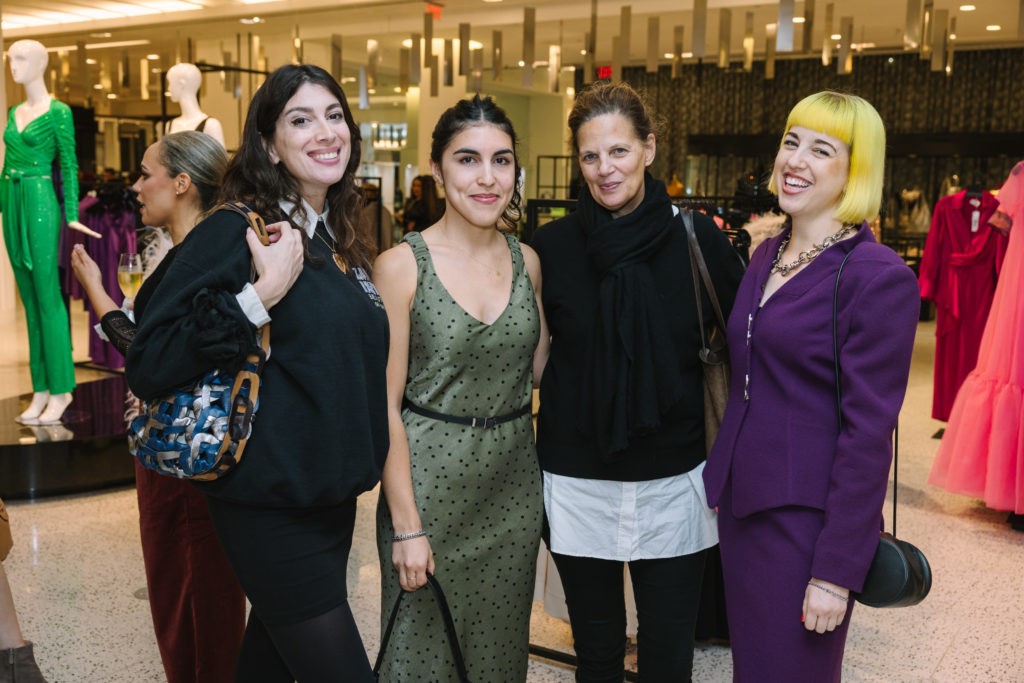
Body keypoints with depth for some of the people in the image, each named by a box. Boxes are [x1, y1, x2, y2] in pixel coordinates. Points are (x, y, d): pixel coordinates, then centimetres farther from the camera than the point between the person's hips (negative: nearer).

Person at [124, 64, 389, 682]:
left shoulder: (340, 237, 10)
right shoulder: (235, 232, -15)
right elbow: (147, 365, -21)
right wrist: (261, 295, -27)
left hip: (330, 492, 8)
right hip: (272, 508, -7)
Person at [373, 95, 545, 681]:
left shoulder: (527, 261, 4)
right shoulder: (402, 265, -9)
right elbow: (386, 405, -9)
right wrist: (406, 524, -12)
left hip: (513, 484, 4)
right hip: (428, 478, -4)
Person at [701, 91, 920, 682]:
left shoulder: (879, 277, -15)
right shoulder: (767, 256, 9)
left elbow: (868, 436, -17)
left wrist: (836, 570, -17)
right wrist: (722, 480, 11)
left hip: (808, 519, -7)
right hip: (742, 501, 7)